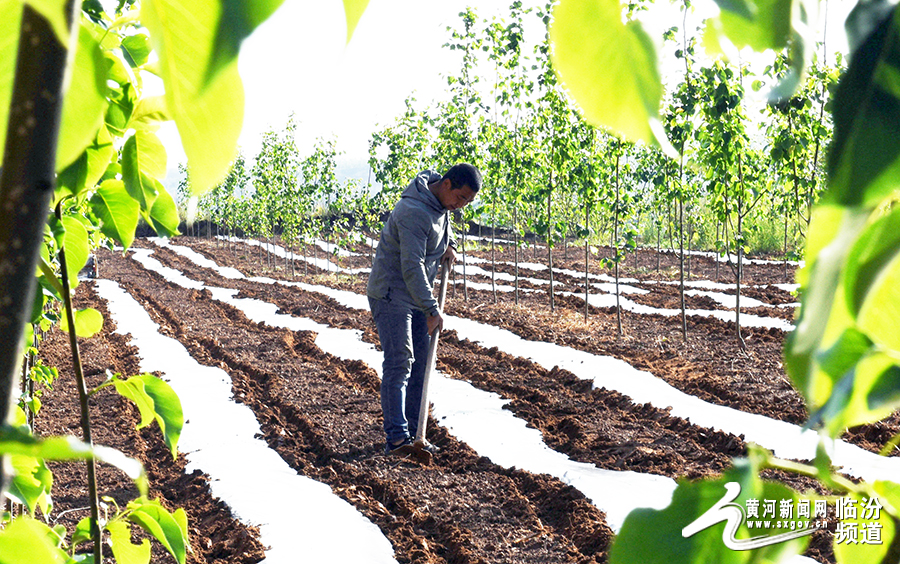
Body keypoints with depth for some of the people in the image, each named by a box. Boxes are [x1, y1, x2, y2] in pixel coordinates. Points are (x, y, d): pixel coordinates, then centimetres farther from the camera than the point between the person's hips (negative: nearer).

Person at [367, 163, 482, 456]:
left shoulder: (441, 202, 4)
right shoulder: (414, 211, -26)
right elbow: (412, 267, -29)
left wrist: (450, 245, 11)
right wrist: (431, 309, -29)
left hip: (417, 295, 9)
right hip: (391, 294, -9)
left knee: (420, 363, 7)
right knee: (399, 362, -16)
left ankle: (413, 431, 13)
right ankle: (396, 437, -18)